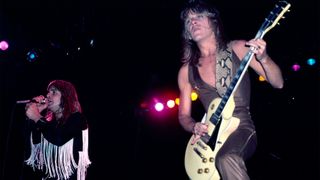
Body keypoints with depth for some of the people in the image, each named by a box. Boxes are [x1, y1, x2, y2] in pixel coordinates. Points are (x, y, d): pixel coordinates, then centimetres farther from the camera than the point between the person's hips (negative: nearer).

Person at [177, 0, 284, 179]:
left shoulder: (238, 49, 1)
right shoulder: (187, 71, 7)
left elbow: (278, 83, 0)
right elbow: (184, 115, 15)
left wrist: (263, 58, -18)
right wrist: (195, 127, -8)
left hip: (242, 128, -4)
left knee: (227, 159, -35)